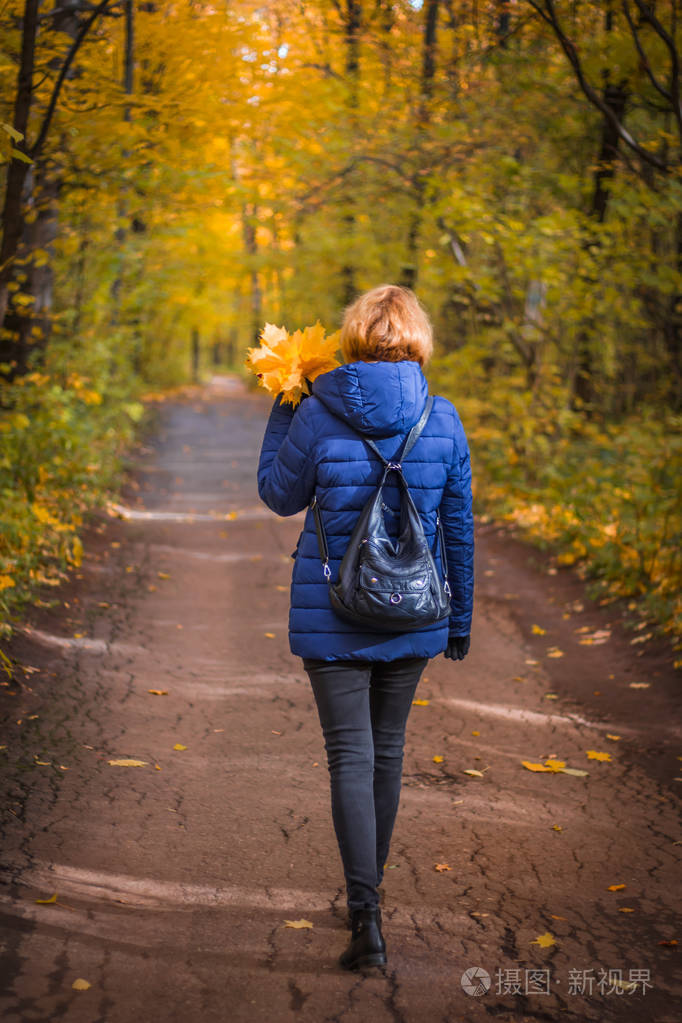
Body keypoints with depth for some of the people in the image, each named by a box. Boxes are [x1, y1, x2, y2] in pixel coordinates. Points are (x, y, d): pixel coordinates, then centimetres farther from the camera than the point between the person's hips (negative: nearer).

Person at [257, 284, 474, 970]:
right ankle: (367, 891, 34)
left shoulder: (317, 414, -11)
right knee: (388, 748, 18)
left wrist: (282, 410, 13)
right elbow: (458, 527, 3)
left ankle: (366, 915, -10)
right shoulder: (443, 420, -4)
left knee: (351, 757, -1)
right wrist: (460, 617, 14)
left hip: (333, 612, -3)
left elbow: (279, 494, 4)